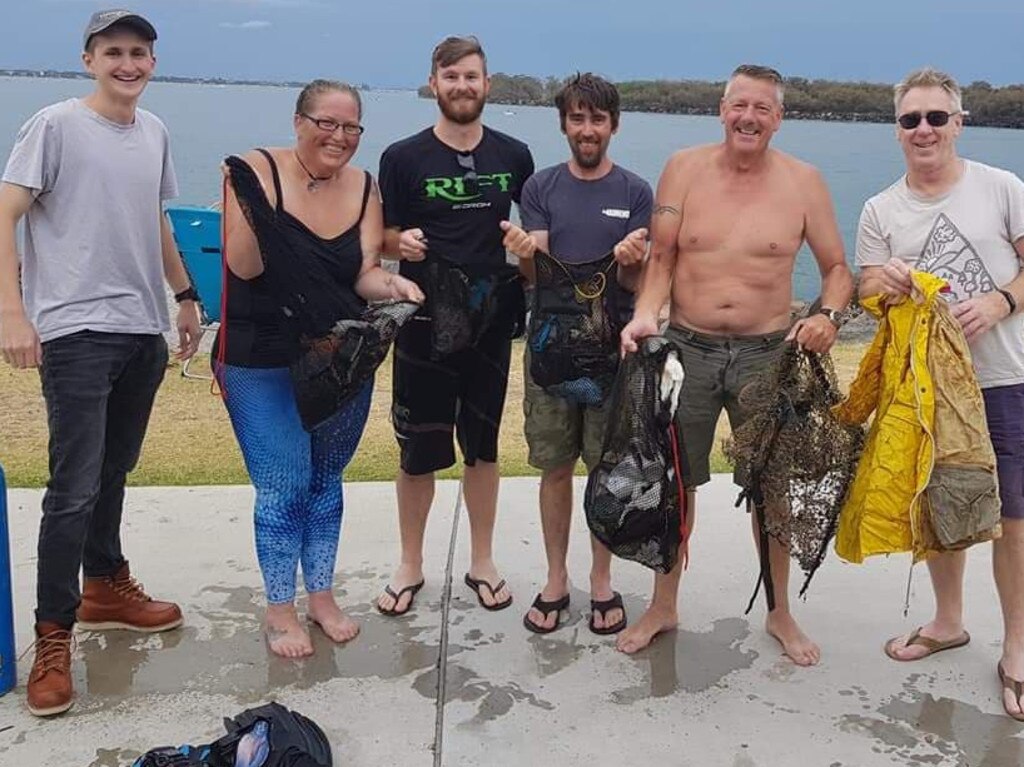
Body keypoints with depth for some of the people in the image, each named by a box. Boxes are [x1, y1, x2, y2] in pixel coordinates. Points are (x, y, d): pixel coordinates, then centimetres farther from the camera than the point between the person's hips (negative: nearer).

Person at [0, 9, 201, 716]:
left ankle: (105, 588, 34)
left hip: (145, 331, 6)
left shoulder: (154, 132, 13)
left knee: (114, 472, 17)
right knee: (75, 487, -6)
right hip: (76, 332, -6)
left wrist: (185, 294, 23)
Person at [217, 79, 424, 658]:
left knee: (326, 481, 16)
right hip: (262, 364, -4)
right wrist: (248, 201, -32)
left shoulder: (364, 187, 0)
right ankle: (280, 608, 18)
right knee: (284, 487, -2)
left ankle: (322, 595, 33)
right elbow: (244, 267, -17)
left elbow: (366, 273, -4)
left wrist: (393, 284, -26)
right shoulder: (260, 170, -12)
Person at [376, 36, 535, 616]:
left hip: (491, 321, 2)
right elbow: (384, 239, 1)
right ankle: (411, 567, 22)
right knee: (418, 450, 5)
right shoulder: (403, 158, -3)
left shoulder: (513, 156, 4)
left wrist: (528, 240, -6)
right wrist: (403, 242, -20)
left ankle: (482, 562, 26)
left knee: (483, 444, 12)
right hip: (424, 324, -2)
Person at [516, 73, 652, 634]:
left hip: (613, 345, -1)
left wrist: (631, 260, -27)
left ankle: (602, 581, 22)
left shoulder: (635, 192, 1)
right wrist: (525, 253, -26)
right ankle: (555, 580, 22)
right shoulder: (541, 188, 4)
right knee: (555, 467, 7)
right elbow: (535, 271, -3)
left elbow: (636, 282, -3)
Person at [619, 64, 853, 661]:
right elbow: (661, 258, -2)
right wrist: (646, 314, -18)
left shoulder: (804, 182, -2)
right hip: (688, 347, 1)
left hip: (767, 353, 0)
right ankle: (663, 607, 30)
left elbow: (838, 267, 4)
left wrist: (830, 315, -15)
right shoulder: (684, 169, -2)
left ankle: (780, 612, 32)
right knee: (674, 481, 11)